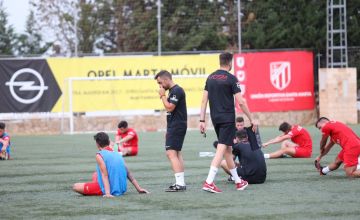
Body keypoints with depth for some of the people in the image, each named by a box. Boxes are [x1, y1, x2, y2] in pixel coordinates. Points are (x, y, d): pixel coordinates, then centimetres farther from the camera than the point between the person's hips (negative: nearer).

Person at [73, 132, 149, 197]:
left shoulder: (99, 155, -10)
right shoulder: (117, 154, 10)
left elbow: (105, 175, -20)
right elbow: (128, 174, 10)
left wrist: (107, 193, -27)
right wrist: (139, 189, 13)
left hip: (111, 190, -7)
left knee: (75, 187, 0)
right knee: (95, 175, 31)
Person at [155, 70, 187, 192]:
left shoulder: (176, 91, -15)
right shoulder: (173, 91, 17)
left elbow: (169, 108, -23)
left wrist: (163, 95, -10)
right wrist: (169, 130, 23)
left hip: (176, 126, -11)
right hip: (174, 126, 11)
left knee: (171, 153, -15)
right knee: (177, 153, 13)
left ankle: (179, 184, -21)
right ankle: (181, 183, 16)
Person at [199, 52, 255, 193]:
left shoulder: (210, 78, 9)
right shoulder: (231, 78, -9)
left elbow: (204, 100, 6)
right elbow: (240, 102, -12)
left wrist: (202, 121, 8)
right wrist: (251, 119, -4)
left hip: (215, 118, 7)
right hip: (227, 119, -7)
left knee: (228, 149, 16)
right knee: (221, 149, -10)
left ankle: (238, 181, 24)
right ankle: (209, 182, -21)